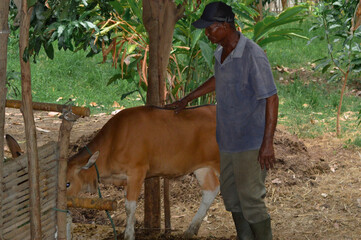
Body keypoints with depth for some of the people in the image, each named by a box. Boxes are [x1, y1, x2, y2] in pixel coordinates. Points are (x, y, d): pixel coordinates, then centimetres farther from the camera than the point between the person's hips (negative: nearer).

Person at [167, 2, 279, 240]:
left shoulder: (253, 55, -21)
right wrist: (186, 99, 36)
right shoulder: (222, 52, 6)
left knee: (250, 198, -5)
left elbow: (271, 98, -21)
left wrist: (268, 143, -24)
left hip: (251, 142, -9)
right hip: (229, 140, 9)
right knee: (230, 193, 17)